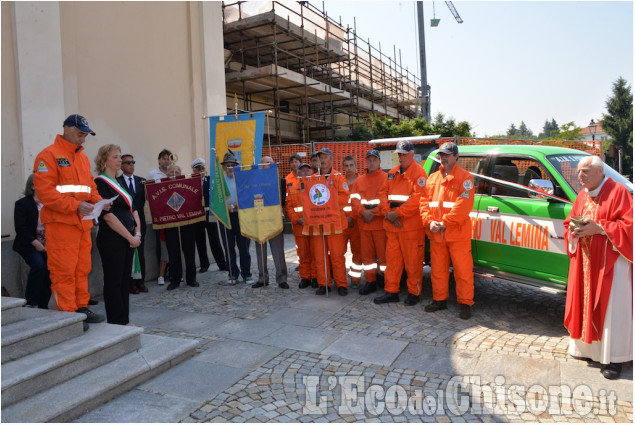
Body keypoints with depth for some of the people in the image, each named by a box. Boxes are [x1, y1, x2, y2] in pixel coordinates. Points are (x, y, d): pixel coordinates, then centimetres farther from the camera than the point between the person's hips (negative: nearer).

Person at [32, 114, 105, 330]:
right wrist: (75, 206, -21)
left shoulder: (83, 158, 19)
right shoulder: (49, 156, -6)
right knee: (64, 271, -3)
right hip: (60, 223, -7)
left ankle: (82, 308, 22)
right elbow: (45, 192, -14)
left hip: (83, 223, 8)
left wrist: (98, 201, 0)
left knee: (82, 269, 12)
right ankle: (67, 314, 4)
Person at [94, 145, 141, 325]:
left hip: (128, 239, 8)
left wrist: (137, 232, 3)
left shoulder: (120, 182, 17)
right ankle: (116, 322, 8)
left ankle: (124, 321, 20)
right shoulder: (100, 183, -8)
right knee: (114, 282, -1)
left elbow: (133, 209, 18)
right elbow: (108, 215, -16)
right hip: (111, 240, -8)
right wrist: (130, 237, -14)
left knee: (125, 280, 12)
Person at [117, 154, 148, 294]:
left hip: (139, 221, 4)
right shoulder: (117, 181, -2)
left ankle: (141, 281, 19)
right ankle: (130, 283, 12)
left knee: (140, 252, 10)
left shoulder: (141, 181, 9)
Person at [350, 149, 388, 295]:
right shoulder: (359, 180, 16)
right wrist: (363, 212, -11)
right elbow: (355, 199, 7)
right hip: (363, 224, 5)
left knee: (383, 254, -2)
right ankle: (370, 282, 21)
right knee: (367, 254, 10)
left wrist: (374, 213, -14)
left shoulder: (386, 178, 0)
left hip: (380, 223, -5)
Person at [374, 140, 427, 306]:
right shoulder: (392, 173, 16)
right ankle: (391, 292, 21)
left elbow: (417, 198, -17)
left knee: (412, 261, 3)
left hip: (411, 226, -6)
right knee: (392, 258, 11)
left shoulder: (418, 173, -6)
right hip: (391, 225, 7)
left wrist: (397, 213, -18)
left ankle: (414, 293, 16)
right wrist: (387, 213, -6)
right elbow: (383, 193, 10)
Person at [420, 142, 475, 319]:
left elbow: (464, 205, -14)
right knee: (437, 270, 14)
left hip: (458, 234, -5)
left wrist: (445, 223, -19)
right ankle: (439, 300, 27)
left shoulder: (464, 178, -4)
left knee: (463, 270, 0)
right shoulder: (432, 178, 15)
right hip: (436, 234, 6)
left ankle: (465, 303, 12)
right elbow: (424, 202, 9)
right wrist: (429, 222, -7)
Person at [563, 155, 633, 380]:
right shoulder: (582, 196, 12)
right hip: (585, 262, 7)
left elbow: (629, 225, -15)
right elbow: (570, 221, 17)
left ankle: (613, 358, 7)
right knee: (585, 304, 11)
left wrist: (598, 228, -21)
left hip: (611, 262, -6)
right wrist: (573, 228, -5)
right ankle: (588, 346, 25)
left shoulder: (618, 192, -10)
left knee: (611, 309, -3)